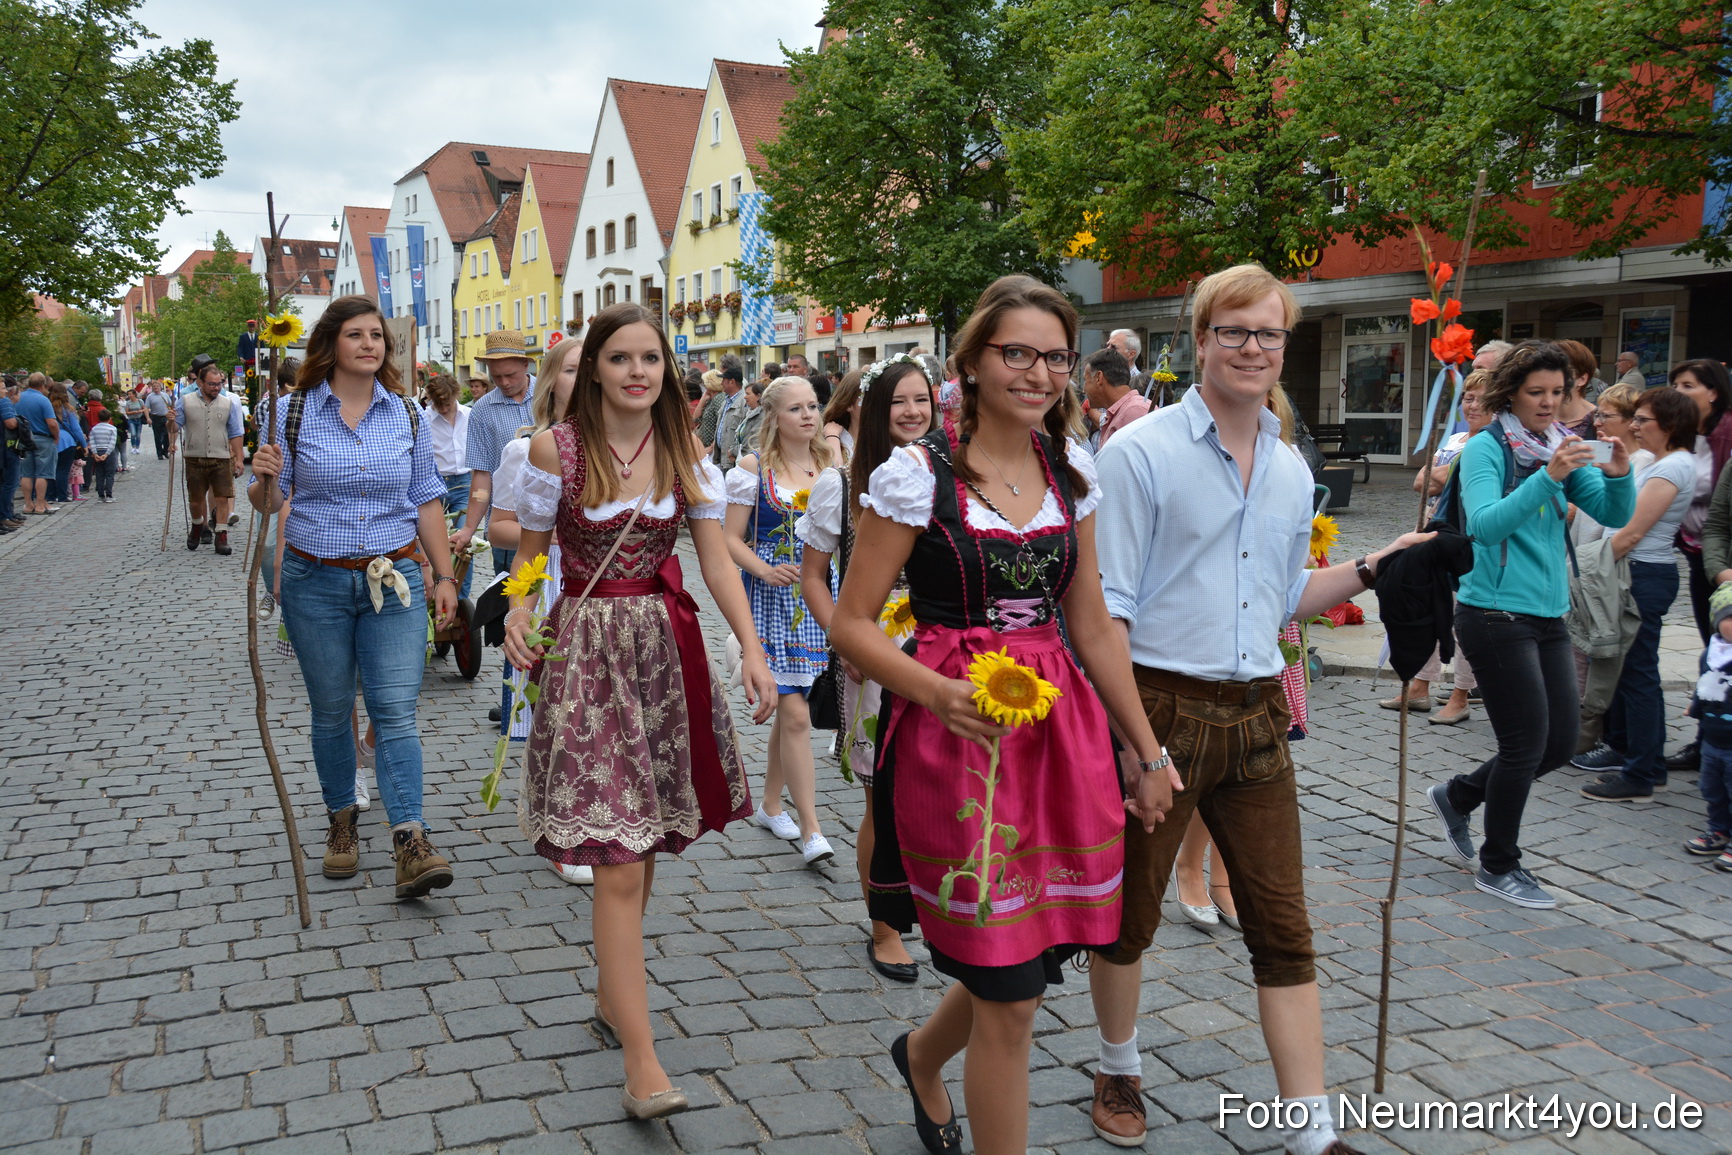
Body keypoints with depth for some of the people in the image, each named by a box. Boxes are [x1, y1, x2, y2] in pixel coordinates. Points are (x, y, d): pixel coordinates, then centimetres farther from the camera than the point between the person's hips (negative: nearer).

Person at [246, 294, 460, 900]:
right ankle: (342, 822, 28)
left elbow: (427, 501, 9)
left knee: (396, 710, -7)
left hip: (394, 578, 0)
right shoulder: (296, 411, -1)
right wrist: (265, 478, -19)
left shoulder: (405, 413, 4)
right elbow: (268, 503, 4)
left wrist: (444, 575, 6)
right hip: (315, 581, 0)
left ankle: (410, 841, -11)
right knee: (331, 709, 10)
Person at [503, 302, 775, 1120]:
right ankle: (642, 1064, -5)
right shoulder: (555, 448, -4)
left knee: (643, 842, 13)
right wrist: (518, 614, -15)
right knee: (618, 863, -8)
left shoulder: (683, 453, 4)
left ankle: (612, 994, 35)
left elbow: (717, 561, 1)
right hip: (587, 651, -3)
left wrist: (752, 649, -10)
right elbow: (530, 554, 4)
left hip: (666, 651, 4)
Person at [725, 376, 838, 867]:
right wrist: (764, 570, -19)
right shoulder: (754, 467, -2)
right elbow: (731, 539, -4)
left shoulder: (830, 464, 10)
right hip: (772, 600, -4)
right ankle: (811, 830, -5)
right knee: (795, 714, -10)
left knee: (790, 709, 13)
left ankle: (770, 805, 32)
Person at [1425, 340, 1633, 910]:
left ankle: (1457, 796, 31)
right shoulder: (1486, 448, -9)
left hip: (1548, 617, 7)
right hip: (1496, 614, -7)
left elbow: (1614, 515, 1)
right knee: (1527, 742, -3)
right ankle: (1499, 867, 15)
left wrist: (1619, 476, -19)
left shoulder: (1563, 449, 9)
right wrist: (1548, 477, -32)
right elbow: (1486, 522, -24)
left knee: (1561, 743, 10)